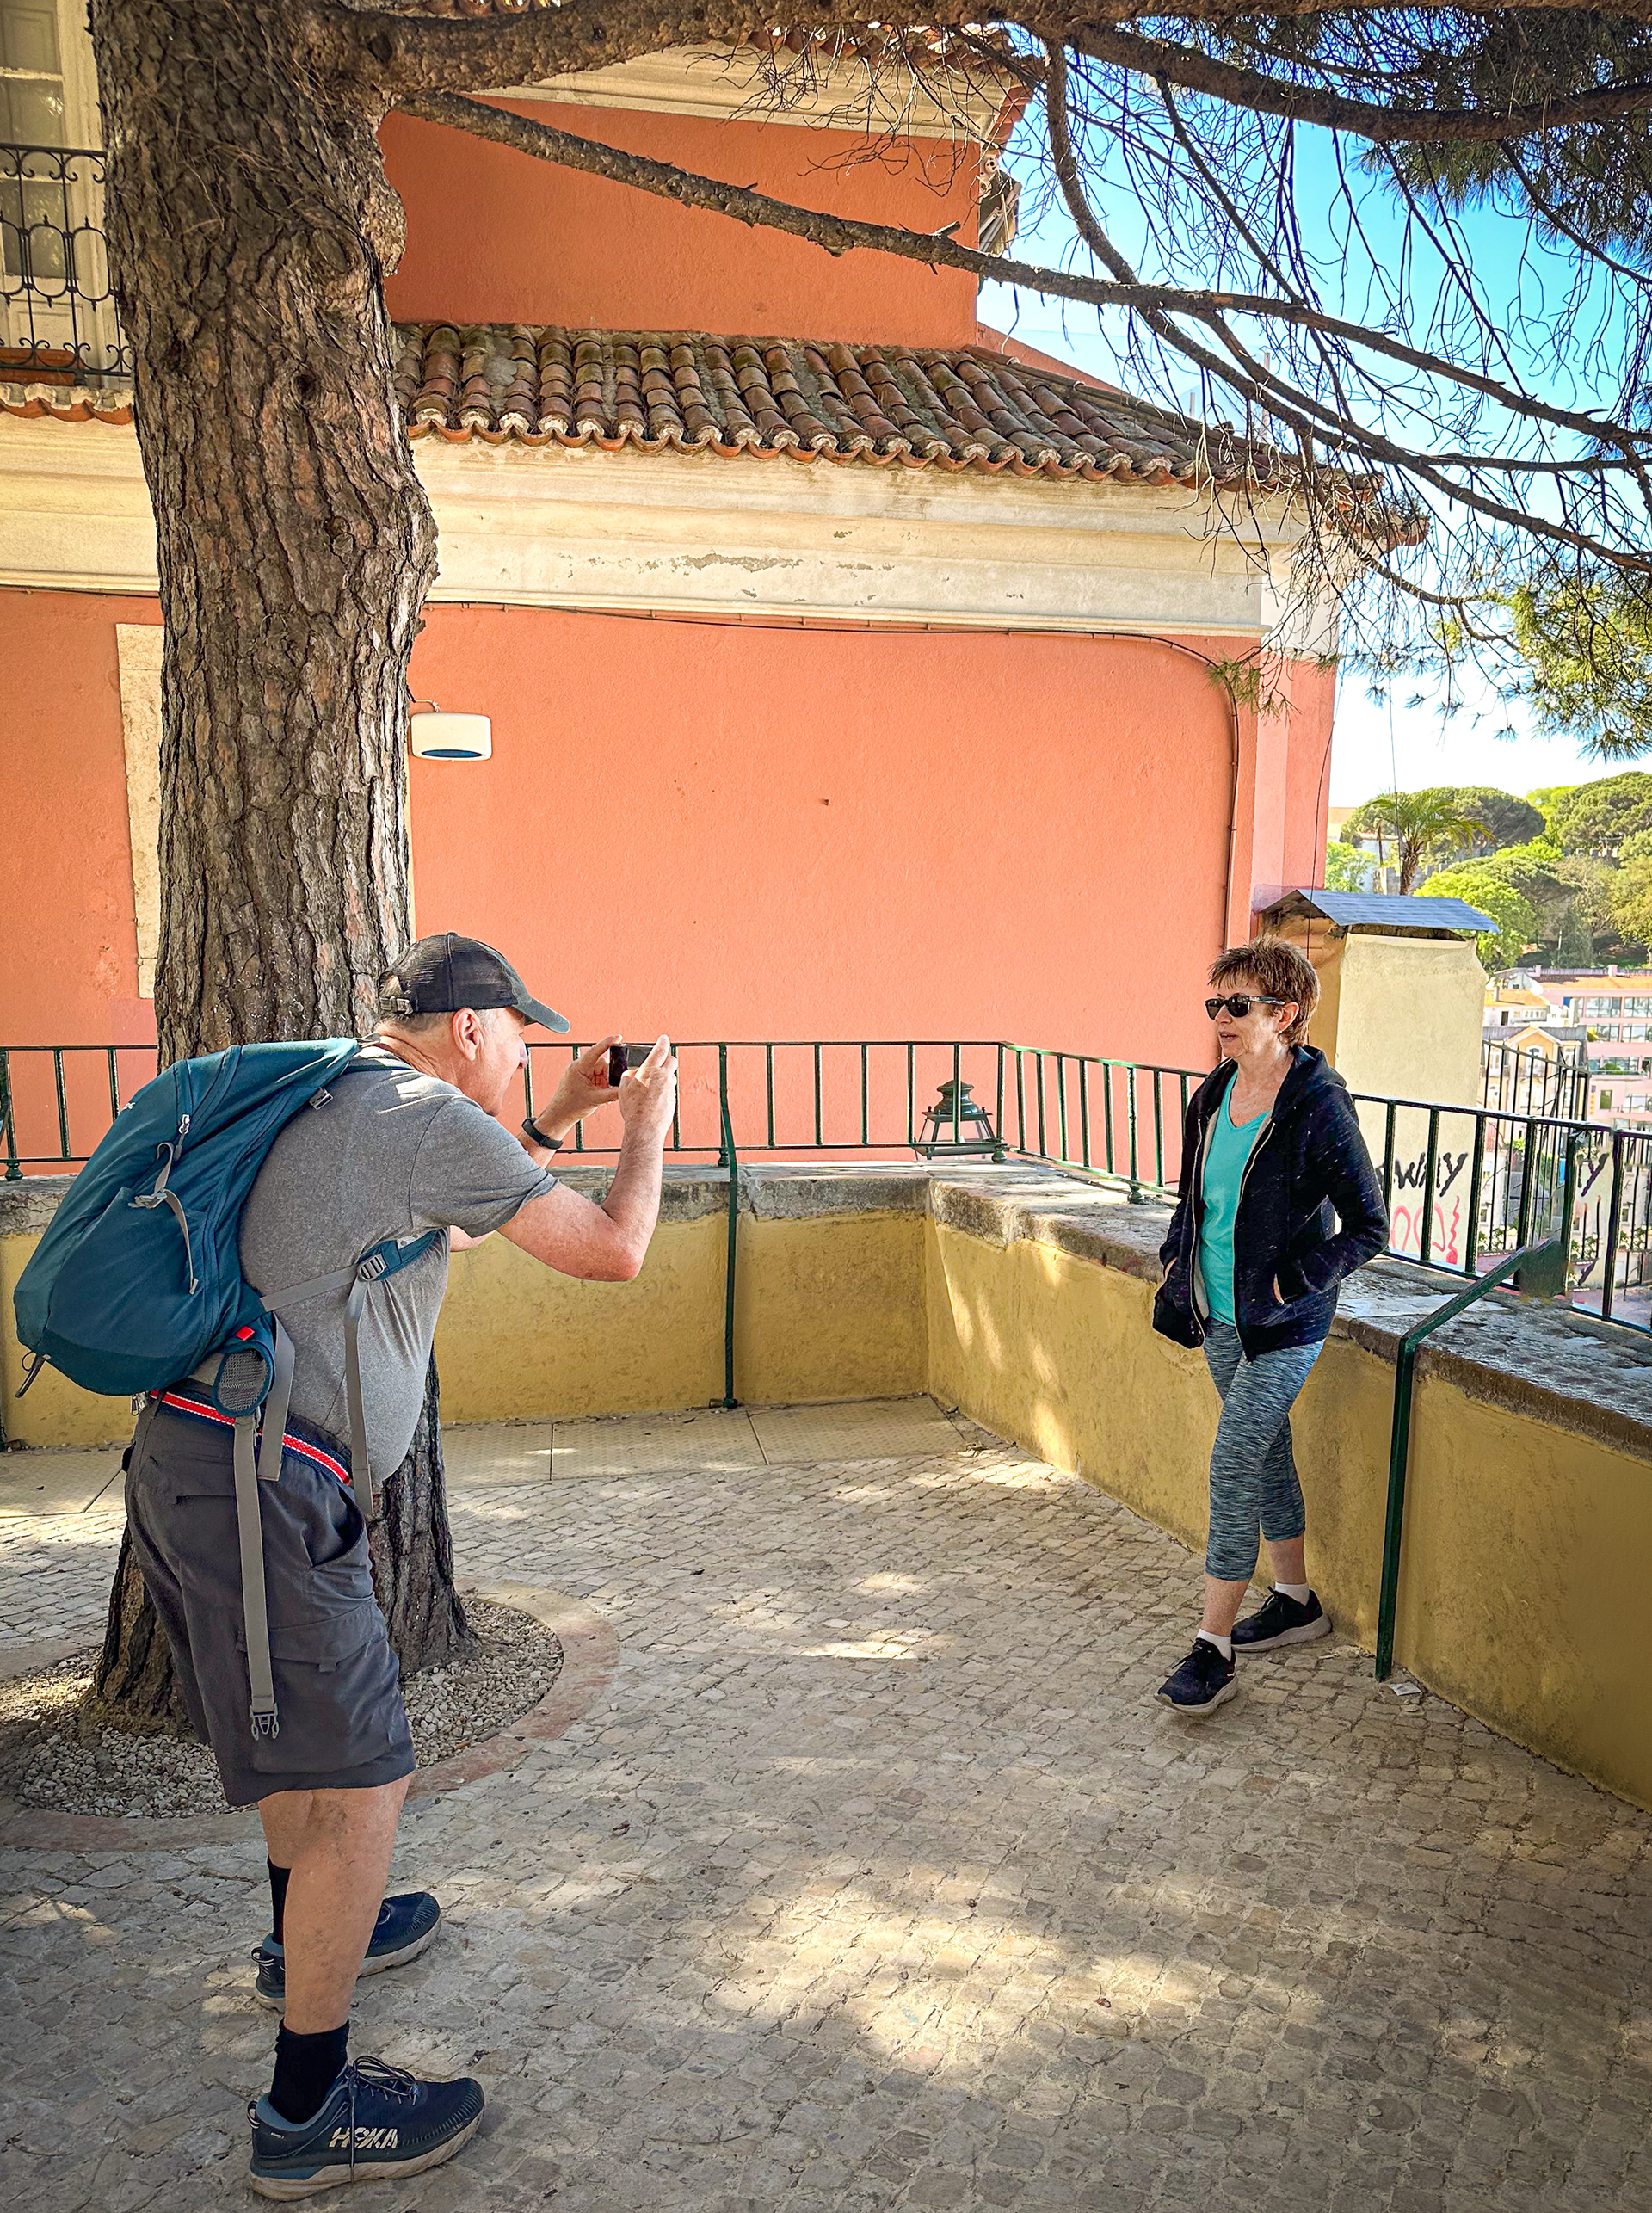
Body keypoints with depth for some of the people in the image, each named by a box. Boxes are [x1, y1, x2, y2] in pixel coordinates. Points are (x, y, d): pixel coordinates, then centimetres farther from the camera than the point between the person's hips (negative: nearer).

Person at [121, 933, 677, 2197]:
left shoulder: (338, 1102, 17)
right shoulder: (431, 1116, -12)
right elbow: (611, 1253, -10)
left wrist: (562, 1116, 30)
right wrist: (647, 1122, 6)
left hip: (190, 1458, 10)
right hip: (258, 1486, -10)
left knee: (307, 1734, 29)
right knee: (359, 1783, -2)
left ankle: (309, 1936, 49)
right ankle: (310, 2112, 11)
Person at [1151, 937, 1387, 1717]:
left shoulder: (1318, 1105, -18)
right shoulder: (1214, 1095, 4)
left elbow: (1369, 1226, -13)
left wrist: (1290, 1283, -17)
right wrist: (1177, 1256, 8)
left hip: (1280, 1327, -7)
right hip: (1220, 1316, 7)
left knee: (1233, 1469, -8)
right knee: (1266, 1453, 18)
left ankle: (1213, 1648, 2)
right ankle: (1295, 1600, 36)